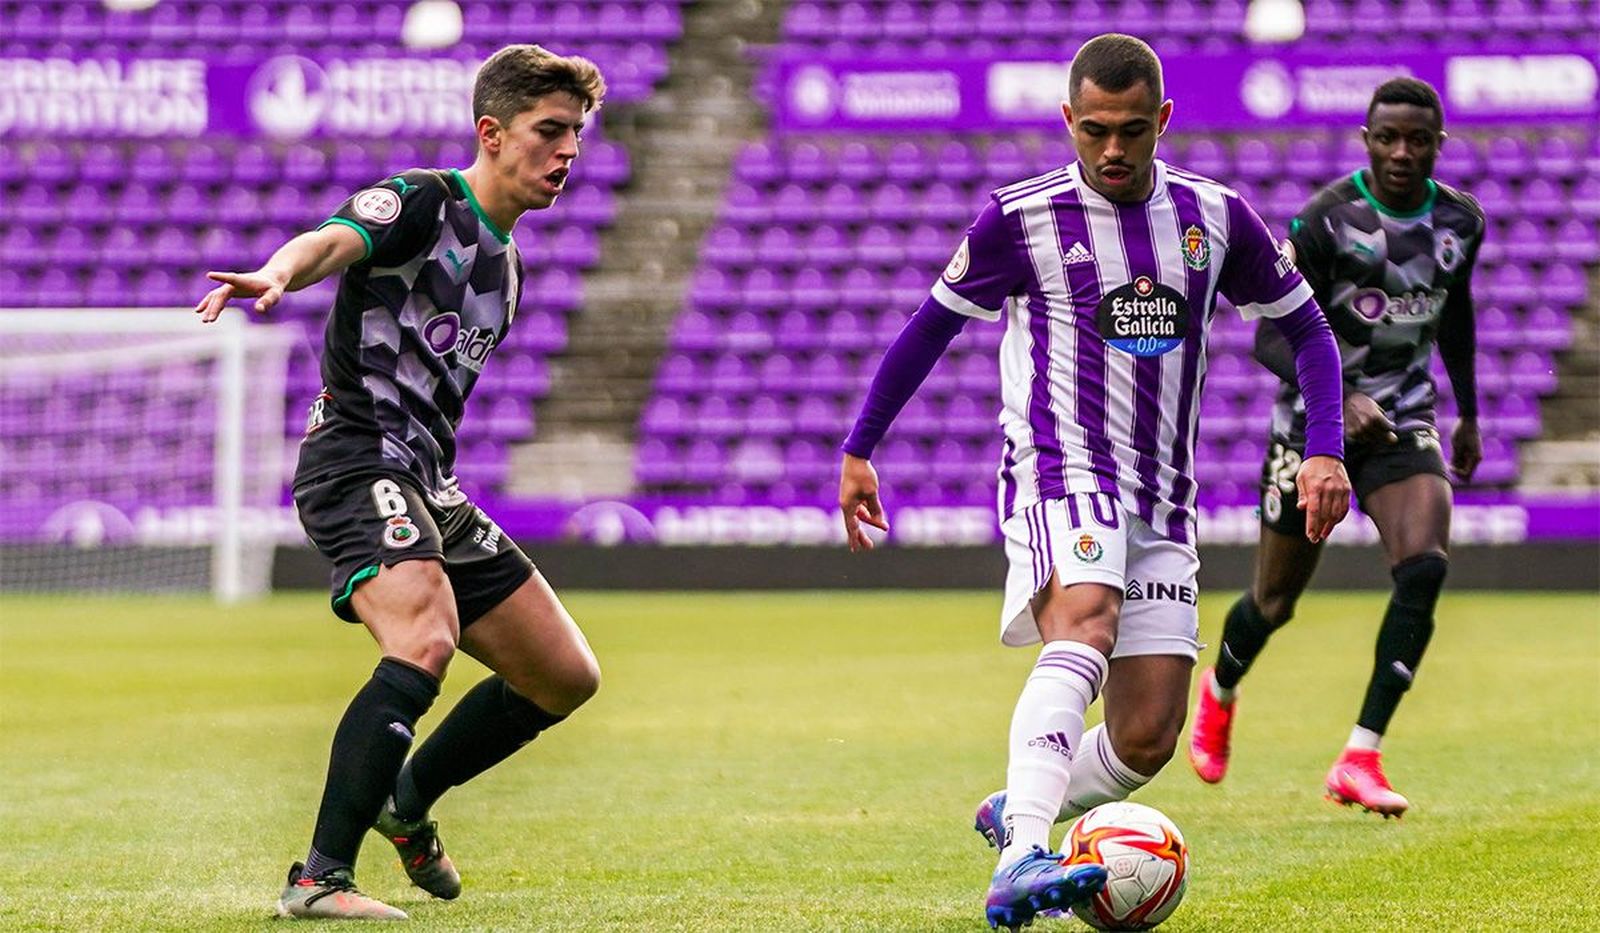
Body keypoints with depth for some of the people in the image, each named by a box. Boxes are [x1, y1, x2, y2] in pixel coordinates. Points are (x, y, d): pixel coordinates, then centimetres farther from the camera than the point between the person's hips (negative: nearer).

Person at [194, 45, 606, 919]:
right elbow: (333, 239, -28)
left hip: (426, 485, 9)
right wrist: (277, 273, -50)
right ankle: (320, 879, -34)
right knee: (426, 642, -33)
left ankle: (409, 801, 30)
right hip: (356, 462, -9)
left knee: (566, 675, 10)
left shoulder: (502, 258, 20)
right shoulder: (420, 201, -6)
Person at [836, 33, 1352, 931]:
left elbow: (1306, 326, 16)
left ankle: (1016, 813, 29)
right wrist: (859, 450, 11)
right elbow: (932, 325, 10)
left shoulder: (1216, 218, 6)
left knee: (1147, 740, -2)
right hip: (1058, 479, -4)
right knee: (1086, 629, -35)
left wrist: (1326, 452, 2)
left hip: (1162, 506, 5)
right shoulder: (1021, 219, -3)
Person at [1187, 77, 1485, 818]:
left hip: (1404, 421, 3)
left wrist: (1469, 414, 24)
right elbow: (1272, 339, -20)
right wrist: (1342, 399, -35)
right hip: (1314, 422, -3)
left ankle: (1360, 760, -18)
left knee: (1425, 569, -22)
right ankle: (1219, 693, 44)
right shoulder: (1326, 220, -18)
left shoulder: (1459, 221, -1)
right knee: (1276, 602, 8)